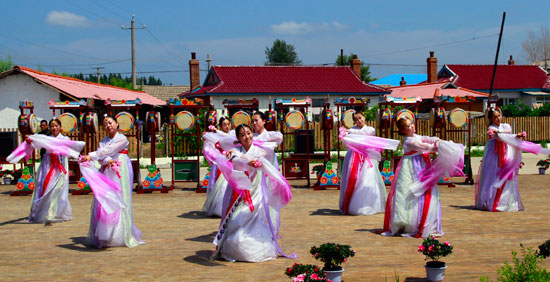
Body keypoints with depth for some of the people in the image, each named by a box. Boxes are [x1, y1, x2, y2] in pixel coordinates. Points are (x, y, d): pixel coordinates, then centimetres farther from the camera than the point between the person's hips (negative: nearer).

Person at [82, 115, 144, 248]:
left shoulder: (122, 138, 1)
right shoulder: (104, 141, 18)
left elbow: (108, 150, -13)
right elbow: (101, 156, 2)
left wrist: (91, 156, -21)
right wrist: (107, 160, -20)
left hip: (120, 172, -5)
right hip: (106, 172, 5)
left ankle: (120, 235, -9)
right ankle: (103, 235, -4)